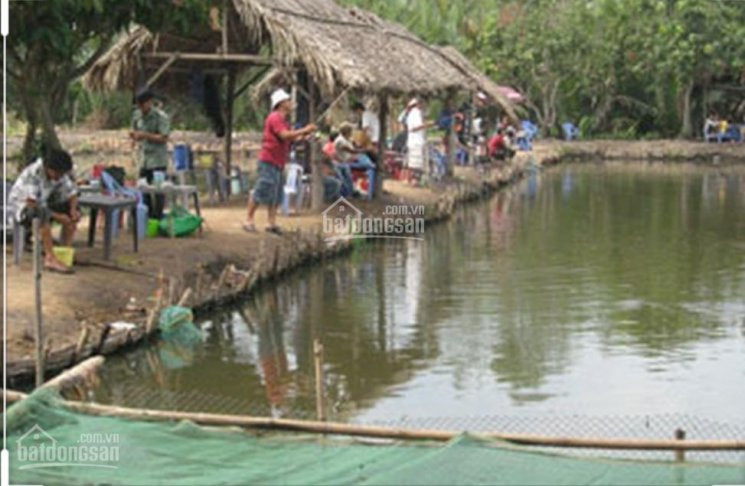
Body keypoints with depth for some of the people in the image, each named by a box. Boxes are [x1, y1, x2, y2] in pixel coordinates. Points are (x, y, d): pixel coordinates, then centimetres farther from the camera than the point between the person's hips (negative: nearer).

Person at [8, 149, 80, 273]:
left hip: (42, 204, 8)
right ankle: (51, 259, -40)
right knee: (43, 216, -39)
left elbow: (72, 194, 0)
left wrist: (73, 209, -22)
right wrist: (55, 215, -34)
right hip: (20, 204, -8)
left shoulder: (61, 174, -10)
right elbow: (31, 202, -35)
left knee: (74, 215, -6)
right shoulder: (33, 173, -31)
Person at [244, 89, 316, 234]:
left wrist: (303, 135, 4)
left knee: (276, 195, 7)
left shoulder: (283, 120, 18)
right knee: (262, 191, -9)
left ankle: (272, 223, 9)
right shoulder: (275, 118, -12)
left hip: (278, 163, 10)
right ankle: (249, 220, -3)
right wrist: (304, 130, -18)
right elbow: (285, 135, -24)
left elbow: (290, 139, 18)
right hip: (269, 161, -10)